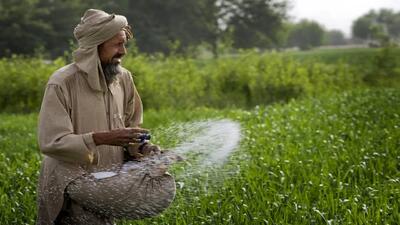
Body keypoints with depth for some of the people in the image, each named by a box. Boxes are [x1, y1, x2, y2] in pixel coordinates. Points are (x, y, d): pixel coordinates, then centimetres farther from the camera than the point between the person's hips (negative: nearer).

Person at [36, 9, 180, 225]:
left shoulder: (123, 78, 3)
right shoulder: (61, 83, -13)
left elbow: (131, 126, 15)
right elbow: (50, 142, -18)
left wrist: (143, 147, -6)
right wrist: (102, 138, -27)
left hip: (111, 178, 6)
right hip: (73, 180, -6)